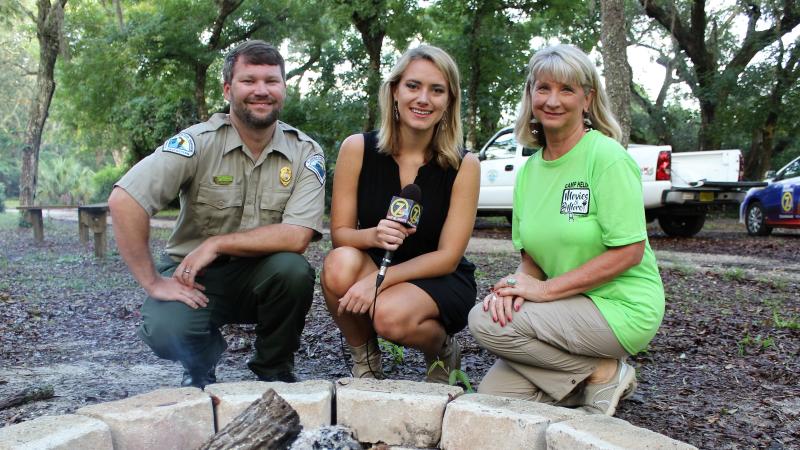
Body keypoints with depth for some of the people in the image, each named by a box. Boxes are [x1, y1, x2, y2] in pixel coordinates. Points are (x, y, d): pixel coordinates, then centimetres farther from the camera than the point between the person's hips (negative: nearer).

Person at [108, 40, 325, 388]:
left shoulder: (306, 152, -8)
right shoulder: (198, 142, -13)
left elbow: (297, 237, -19)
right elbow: (123, 201, -22)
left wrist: (217, 244, -20)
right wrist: (153, 282, -22)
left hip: (261, 275, 2)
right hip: (193, 277, -1)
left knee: (294, 269, -31)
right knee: (166, 330, -30)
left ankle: (274, 371, -1)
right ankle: (200, 367, 10)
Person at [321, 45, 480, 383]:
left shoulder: (463, 165, -12)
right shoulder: (358, 149, -9)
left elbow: (448, 257, -13)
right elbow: (339, 233, -6)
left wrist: (379, 280, -26)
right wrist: (373, 235, -29)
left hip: (441, 284, -1)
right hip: (374, 268, 2)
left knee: (391, 315, -33)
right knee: (340, 264, -32)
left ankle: (442, 351, 4)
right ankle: (364, 360, -3)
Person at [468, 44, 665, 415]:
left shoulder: (607, 157, -14)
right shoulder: (529, 169, 7)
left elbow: (629, 252, -18)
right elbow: (531, 254, 10)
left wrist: (545, 289, -19)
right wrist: (520, 282, -14)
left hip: (622, 308, -6)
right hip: (572, 311, 7)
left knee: (484, 321, -21)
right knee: (492, 395, -5)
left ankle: (602, 373, -6)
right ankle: (591, 374, 10)